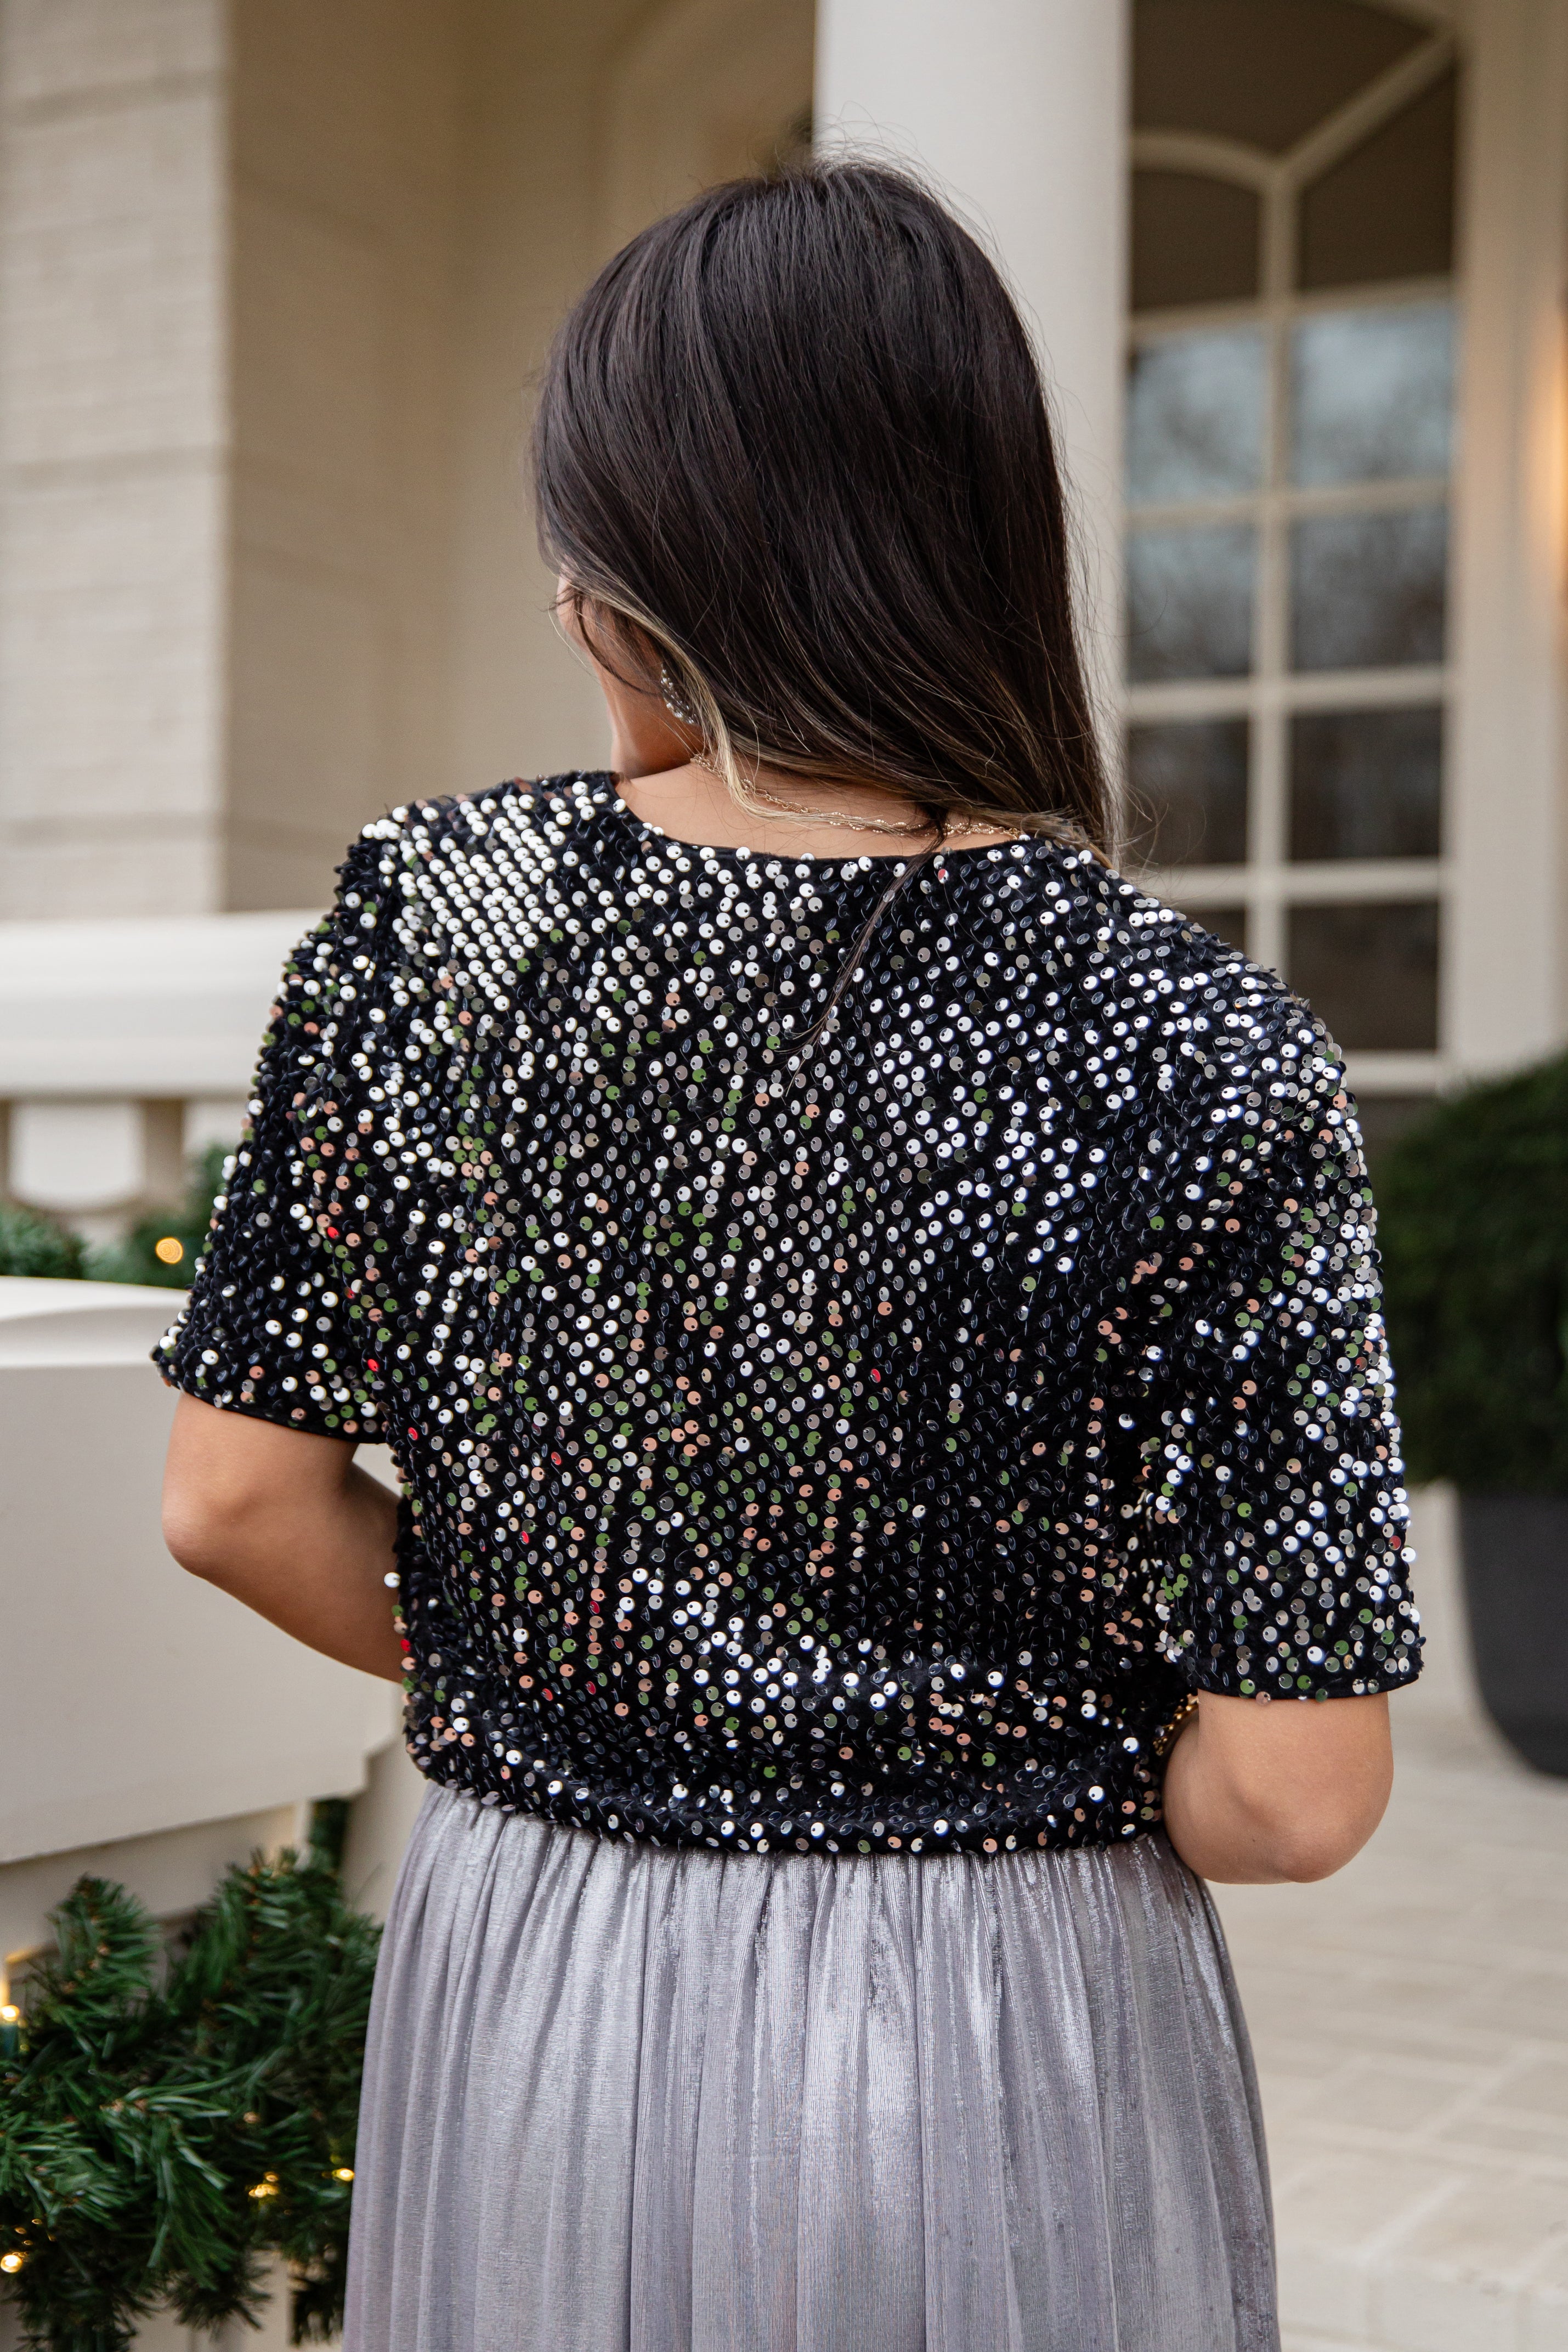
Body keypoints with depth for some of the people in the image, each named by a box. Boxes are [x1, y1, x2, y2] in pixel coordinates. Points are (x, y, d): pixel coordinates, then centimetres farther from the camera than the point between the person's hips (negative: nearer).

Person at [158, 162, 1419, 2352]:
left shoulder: (426, 910, -11)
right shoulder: (1205, 1056, -18)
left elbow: (240, 1502, -3)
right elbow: (1291, 1796, -17)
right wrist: (1025, 1757, 4)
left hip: (529, 1991, 2)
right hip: (1006, 2045, -2)